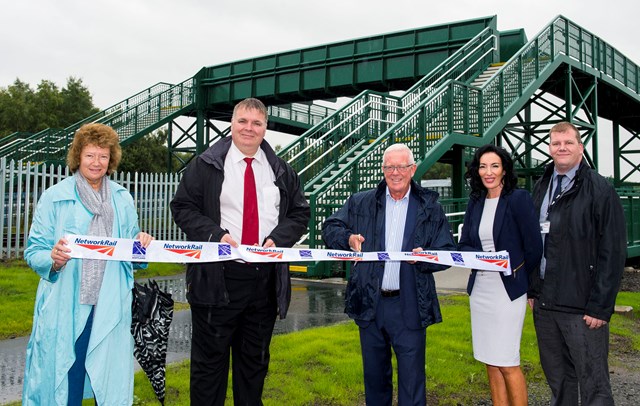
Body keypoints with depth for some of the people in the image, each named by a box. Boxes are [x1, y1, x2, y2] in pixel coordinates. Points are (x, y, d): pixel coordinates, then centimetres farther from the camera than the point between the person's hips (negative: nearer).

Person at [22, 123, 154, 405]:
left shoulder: (122, 199, 11)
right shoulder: (54, 197, 1)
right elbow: (33, 252, 0)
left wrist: (142, 244, -6)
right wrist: (54, 258, -21)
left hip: (110, 306, 3)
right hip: (66, 306, -2)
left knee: (111, 379, 7)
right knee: (64, 381, 3)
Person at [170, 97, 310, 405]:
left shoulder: (281, 171, 10)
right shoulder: (206, 165, 1)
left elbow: (300, 213, 11)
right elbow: (182, 207, 0)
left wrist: (277, 238, -8)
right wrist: (216, 234, -15)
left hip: (266, 279, 3)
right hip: (216, 278, -3)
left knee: (256, 359, 16)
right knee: (210, 359, 7)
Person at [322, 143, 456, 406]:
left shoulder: (430, 208, 4)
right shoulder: (361, 203, 7)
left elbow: (448, 252, 3)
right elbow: (330, 228, 9)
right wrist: (348, 238, -11)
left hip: (410, 307, -2)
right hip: (370, 304, 2)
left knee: (412, 379, 1)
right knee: (374, 376, 17)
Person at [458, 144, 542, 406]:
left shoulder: (519, 199, -9)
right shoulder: (475, 202, 9)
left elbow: (534, 248, -9)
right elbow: (464, 244, 9)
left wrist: (520, 281, 1)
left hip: (508, 289, -6)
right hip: (479, 289, 6)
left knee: (507, 363, -2)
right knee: (490, 362, 12)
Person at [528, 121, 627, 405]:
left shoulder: (600, 190, -7)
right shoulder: (541, 188, 12)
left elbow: (613, 252, -11)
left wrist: (600, 306, -14)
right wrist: (532, 290, 11)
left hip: (582, 307, -5)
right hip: (544, 304, 6)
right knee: (557, 379, 16)